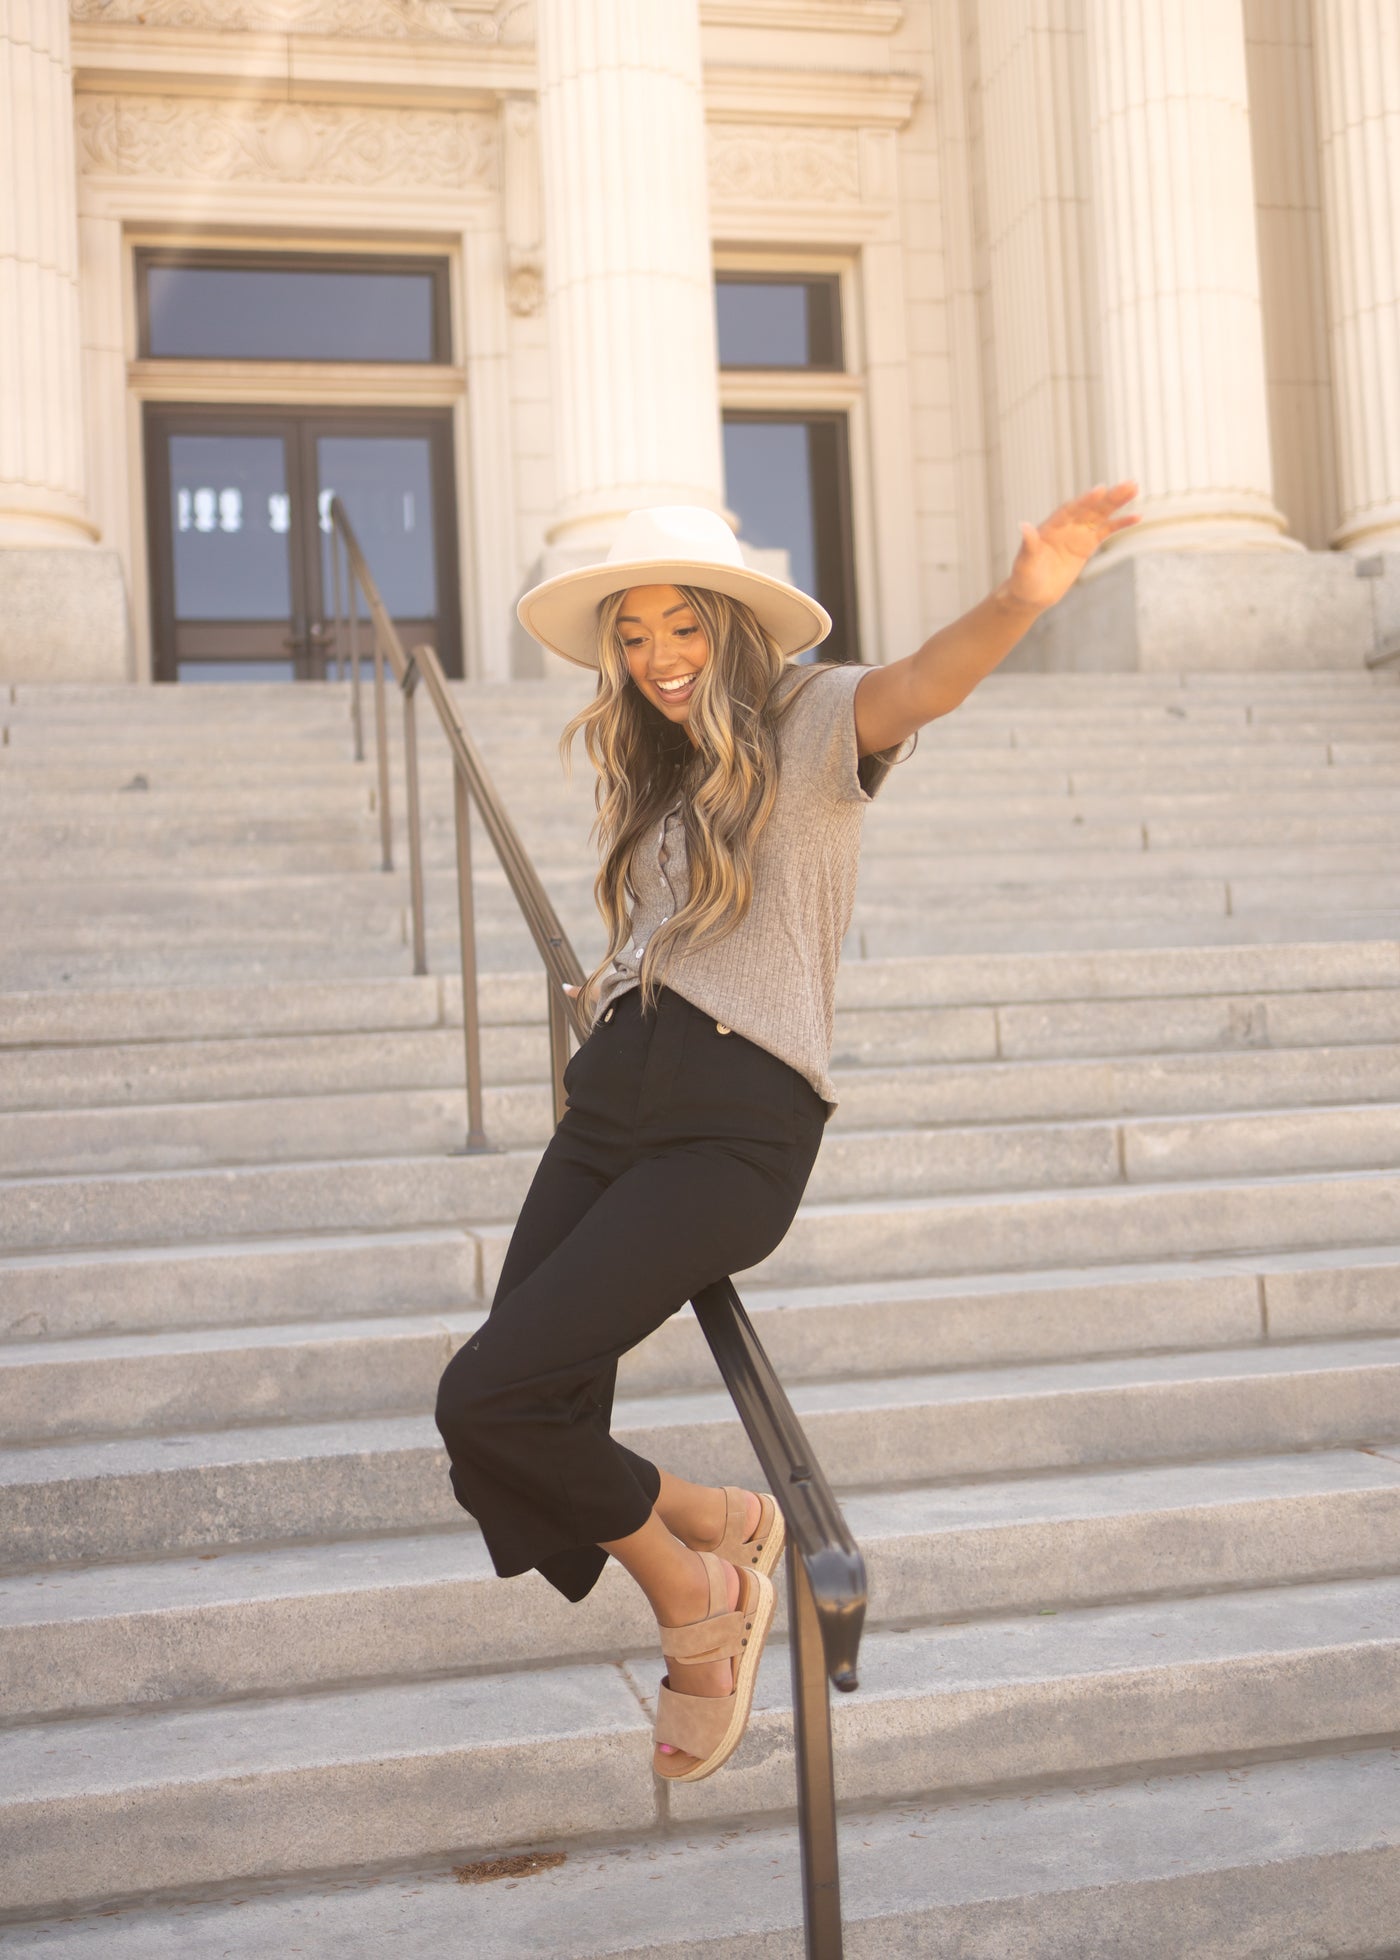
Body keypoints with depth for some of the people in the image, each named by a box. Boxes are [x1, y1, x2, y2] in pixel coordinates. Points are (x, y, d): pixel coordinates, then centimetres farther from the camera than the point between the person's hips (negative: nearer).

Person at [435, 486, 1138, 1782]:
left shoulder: (807, 720, -1)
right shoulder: (657, 769, 22)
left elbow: (916, 688, -25)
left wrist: (1023, 599, -44)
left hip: (734, 1127, -7)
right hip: (615, 1092, 8)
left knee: (492, 1395, -16)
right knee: (515, 1449, -2)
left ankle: (699, 1600, 8)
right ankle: (722, 1527, 23)